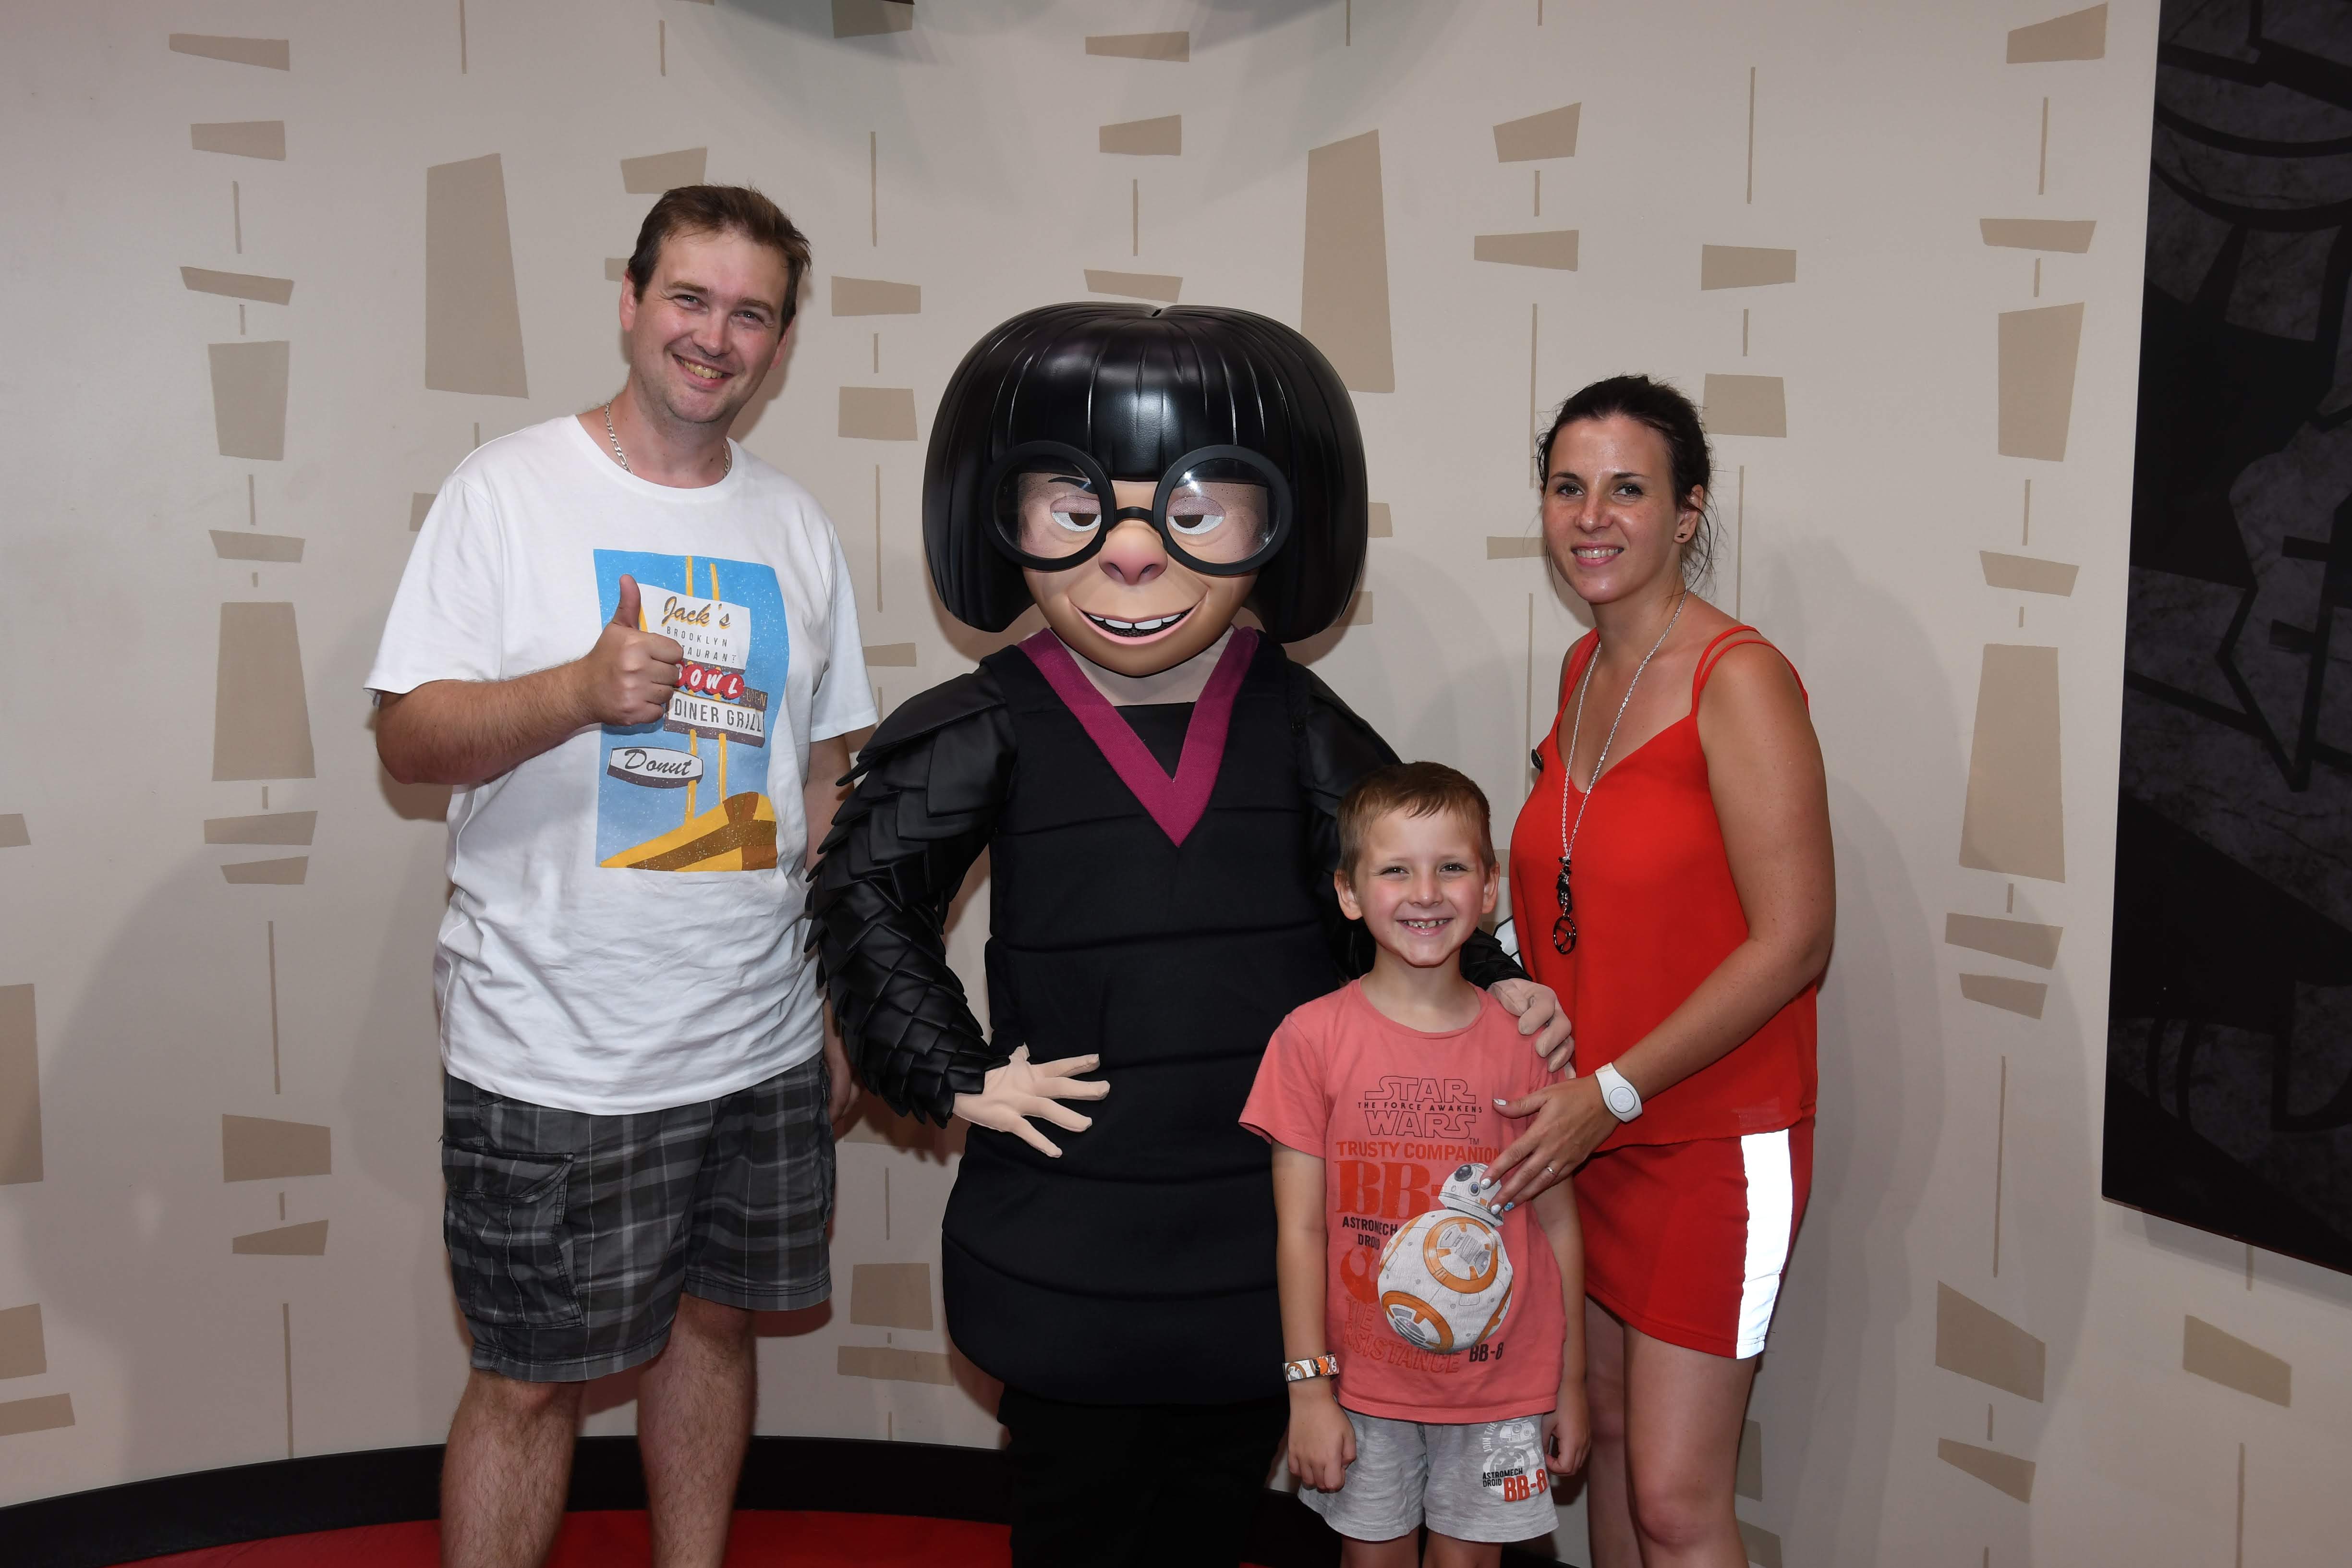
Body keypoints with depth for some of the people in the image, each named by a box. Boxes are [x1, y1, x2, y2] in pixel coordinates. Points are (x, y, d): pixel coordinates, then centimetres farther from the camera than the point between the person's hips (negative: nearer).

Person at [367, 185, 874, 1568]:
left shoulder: (797, 528, 9)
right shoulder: (509, 490, -4)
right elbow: (410, 737, -8)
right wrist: (583, 690, -27)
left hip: (763, 1040, 4)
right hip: (554, 1054, -4)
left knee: (716, 1319, 16)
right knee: (531, 1379, 4)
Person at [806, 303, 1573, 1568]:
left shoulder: (1295, 723, -3)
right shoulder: (995, 728, -10)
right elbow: (866, 888, -3)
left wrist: (1488, 988, -10)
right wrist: (958, 1076, -7)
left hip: (1266, 1234, 3)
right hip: (1070, 1251, -2)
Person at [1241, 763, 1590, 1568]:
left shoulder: (1524, 1040, -4)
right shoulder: (1313, 1039, -9)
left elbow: (1557, 1223, 2)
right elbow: (1301, 1229, -7)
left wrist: (1571, 1382, 5)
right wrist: (1308, 1389, -7)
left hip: (1500, 1381, 1)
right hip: (1363, 1382, -1)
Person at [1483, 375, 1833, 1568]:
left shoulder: (1738, 680, -16)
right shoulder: (1583, 669, 8)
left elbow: (1792, 943, -19)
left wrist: (1613, 1089, -19)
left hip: (1713, 1141, -7)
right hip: (1585, 1127, 7)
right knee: (1608, 1429, 18)